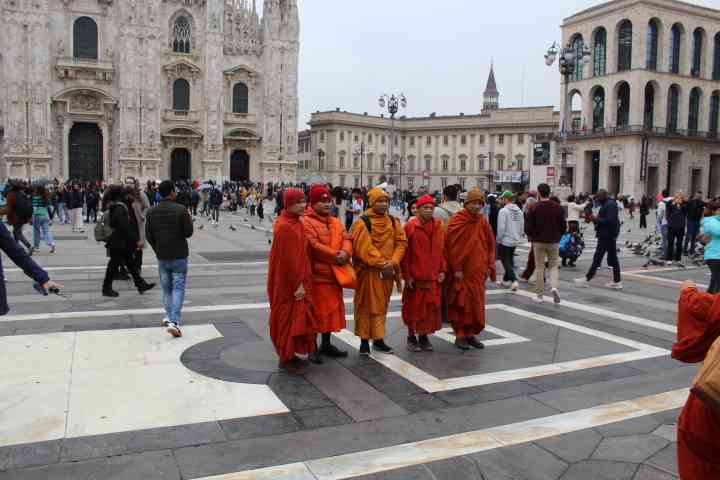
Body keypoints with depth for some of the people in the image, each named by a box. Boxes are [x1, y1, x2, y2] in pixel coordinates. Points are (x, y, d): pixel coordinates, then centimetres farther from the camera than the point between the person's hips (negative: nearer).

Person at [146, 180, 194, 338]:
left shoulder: (151, 212, -1)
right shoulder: (181, 210, -14)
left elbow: (148, 236, 2)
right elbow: (188, 232, -11)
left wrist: (158, 250, 17)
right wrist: (189, 220, 8)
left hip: (162, 256, 4)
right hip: (179, 256, -4)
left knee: (166, 288, 18)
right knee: (178, 288, 0)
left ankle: (170, 317, 29)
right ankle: (174, 321, -11)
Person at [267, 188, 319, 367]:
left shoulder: (297, 224, 9)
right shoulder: (284, 227, -20)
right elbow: (288, 258, -22)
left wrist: (302, 281, 12)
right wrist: (298, 284, -20)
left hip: (299, 279, 9)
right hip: (287, 283, -9)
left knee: (296, 317, 16)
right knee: (287, 317, 3)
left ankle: (289, 353, 29)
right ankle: (286, 357, 16)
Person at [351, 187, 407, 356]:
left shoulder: (393, 222, 9)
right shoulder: (362, 222, -9)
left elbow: (401, 243, 3)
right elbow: (364, 247, -17)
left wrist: (393, 263, -12)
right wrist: (382, 264, -18)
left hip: (388, 271, 5)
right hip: (368, 271, -5)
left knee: (382, 305, 12)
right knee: (366, 305, 2)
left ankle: (379, 339, 22)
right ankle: (364, 340, 12)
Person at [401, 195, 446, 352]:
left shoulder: (439, 226, 6)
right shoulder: (410, 226, -6)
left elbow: (443, 249, 9)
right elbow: (405, 252, -7)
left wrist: (443, 270, 2)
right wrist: (407, 274, -9)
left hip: (434, 277, 4)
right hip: (415, 277, -4)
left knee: (431, 307, 8)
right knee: (414, 307, 6)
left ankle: (424, 336, 23)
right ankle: (411, 337, 21)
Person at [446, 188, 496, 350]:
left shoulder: (483, 221, 7)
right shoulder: (457, 220, -8)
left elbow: (491, 244, 12)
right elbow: (452, 245, -11)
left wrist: (489, 266, 6)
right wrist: (456, 268, -13)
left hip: (478, 271, 5)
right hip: (461, 272, -5)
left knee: (477, 303, 9)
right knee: (461, 303, 0)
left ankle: (471, 333, 22)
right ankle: (460, 335, 11)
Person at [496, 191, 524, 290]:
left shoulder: (503, 211, -16)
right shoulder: (519, 211, 4)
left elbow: (501, 228, -18)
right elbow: (522, 227, 8)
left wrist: (498, 239, -6)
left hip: (505, 241, -7)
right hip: (515, 241, 7)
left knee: (506, 262, 0)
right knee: (510, 260, 19)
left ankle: (514, 280, -12)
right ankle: (506, 279, 30)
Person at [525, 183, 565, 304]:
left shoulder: (534, 208, -10)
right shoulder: (558, 207, -2)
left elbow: (528, 228, -10)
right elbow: (563, 226, 3)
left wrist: (532, 237, 10)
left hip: (538, 242, -2)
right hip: (554, 242, 2)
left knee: (539, 268, 7)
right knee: (553, 266, 14)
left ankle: (539, 295, 11)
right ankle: (554, 287, -10)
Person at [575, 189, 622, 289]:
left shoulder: (610, 205, -15)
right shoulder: (607, 204, 17)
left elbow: (610, 221, -25)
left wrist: (596, 219, -20)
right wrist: (595, 218, 6)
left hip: (606, 236, -11)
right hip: (608, 235, 11)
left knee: (597, 258, -6)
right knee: (612, 258, 11)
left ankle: (587, 279, -2)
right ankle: (617, 281, 15)